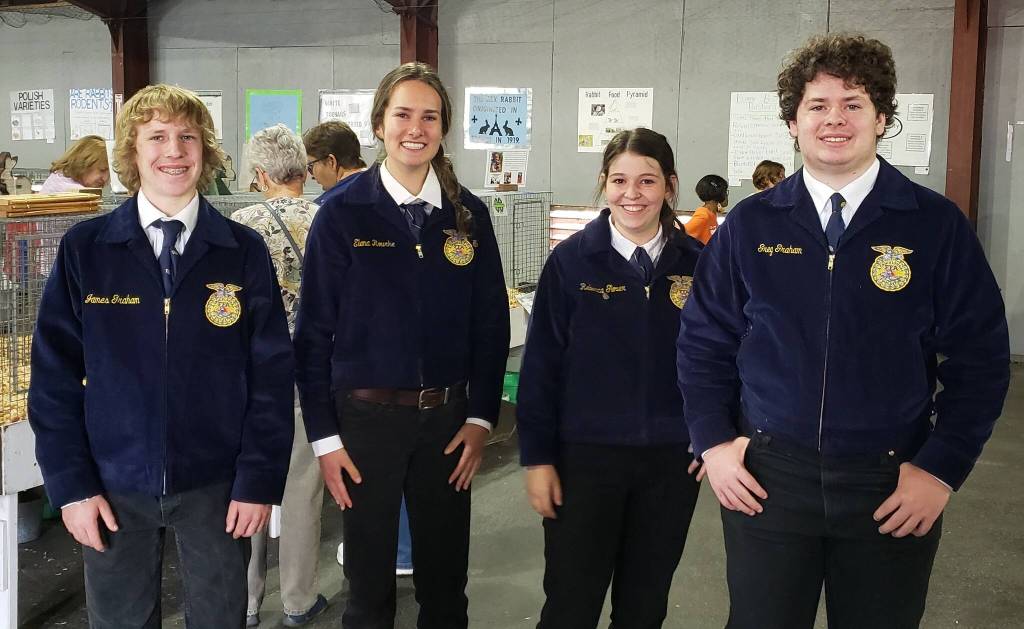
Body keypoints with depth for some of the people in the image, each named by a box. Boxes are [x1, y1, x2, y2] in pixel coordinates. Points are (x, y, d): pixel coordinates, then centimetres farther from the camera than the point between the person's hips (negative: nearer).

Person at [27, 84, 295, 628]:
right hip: (113, 486, 1)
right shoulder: (84, 249, -2)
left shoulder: (244, 252, -3)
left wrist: (259, 481, -7)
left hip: (216, 487, 0)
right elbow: (55, 374, -1)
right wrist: (71, 483, -5)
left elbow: (271, 374, -3)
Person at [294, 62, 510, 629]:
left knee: (445, 580, 15)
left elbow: (491, 323, 6)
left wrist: (480, 418, 0)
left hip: (447, 416, 3)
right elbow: (313, 331, -5)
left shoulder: (468, 215, 2)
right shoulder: (342, 213, -6)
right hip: (365, 415, -2)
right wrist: (323, 436, -7)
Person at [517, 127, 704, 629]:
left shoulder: (695, 263, 0)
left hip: (671, 460, 2)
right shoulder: (571, 260, -6)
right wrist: (537, 457, -7)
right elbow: (541, 363, -5)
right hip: (585, 456, -2)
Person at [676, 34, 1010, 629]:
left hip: (893, 487, 0)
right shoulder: (750, 224, 1)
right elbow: (704, 340, 7)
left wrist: (943, 469, -6)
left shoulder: (938, 224, -3)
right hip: (766, 477, 1)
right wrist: (714, 442, -1)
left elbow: (980, 358, -1)